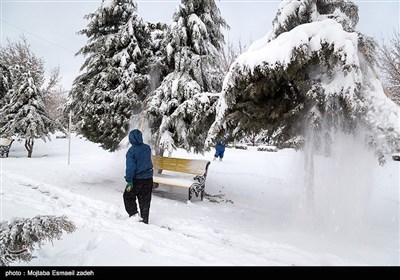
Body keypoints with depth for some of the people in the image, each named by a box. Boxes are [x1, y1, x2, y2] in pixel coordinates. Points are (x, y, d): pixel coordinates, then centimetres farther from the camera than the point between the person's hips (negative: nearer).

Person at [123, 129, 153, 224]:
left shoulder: (131, 151, -16)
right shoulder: (147, 148, 0)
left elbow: (130, 167, -19)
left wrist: (129, 181, -17)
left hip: (137, 179, -5)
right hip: (148, 179, 5)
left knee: (128, 197, 16)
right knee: (145, 201, 13)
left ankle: (134, 214, 5)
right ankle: (145, 220, 18)